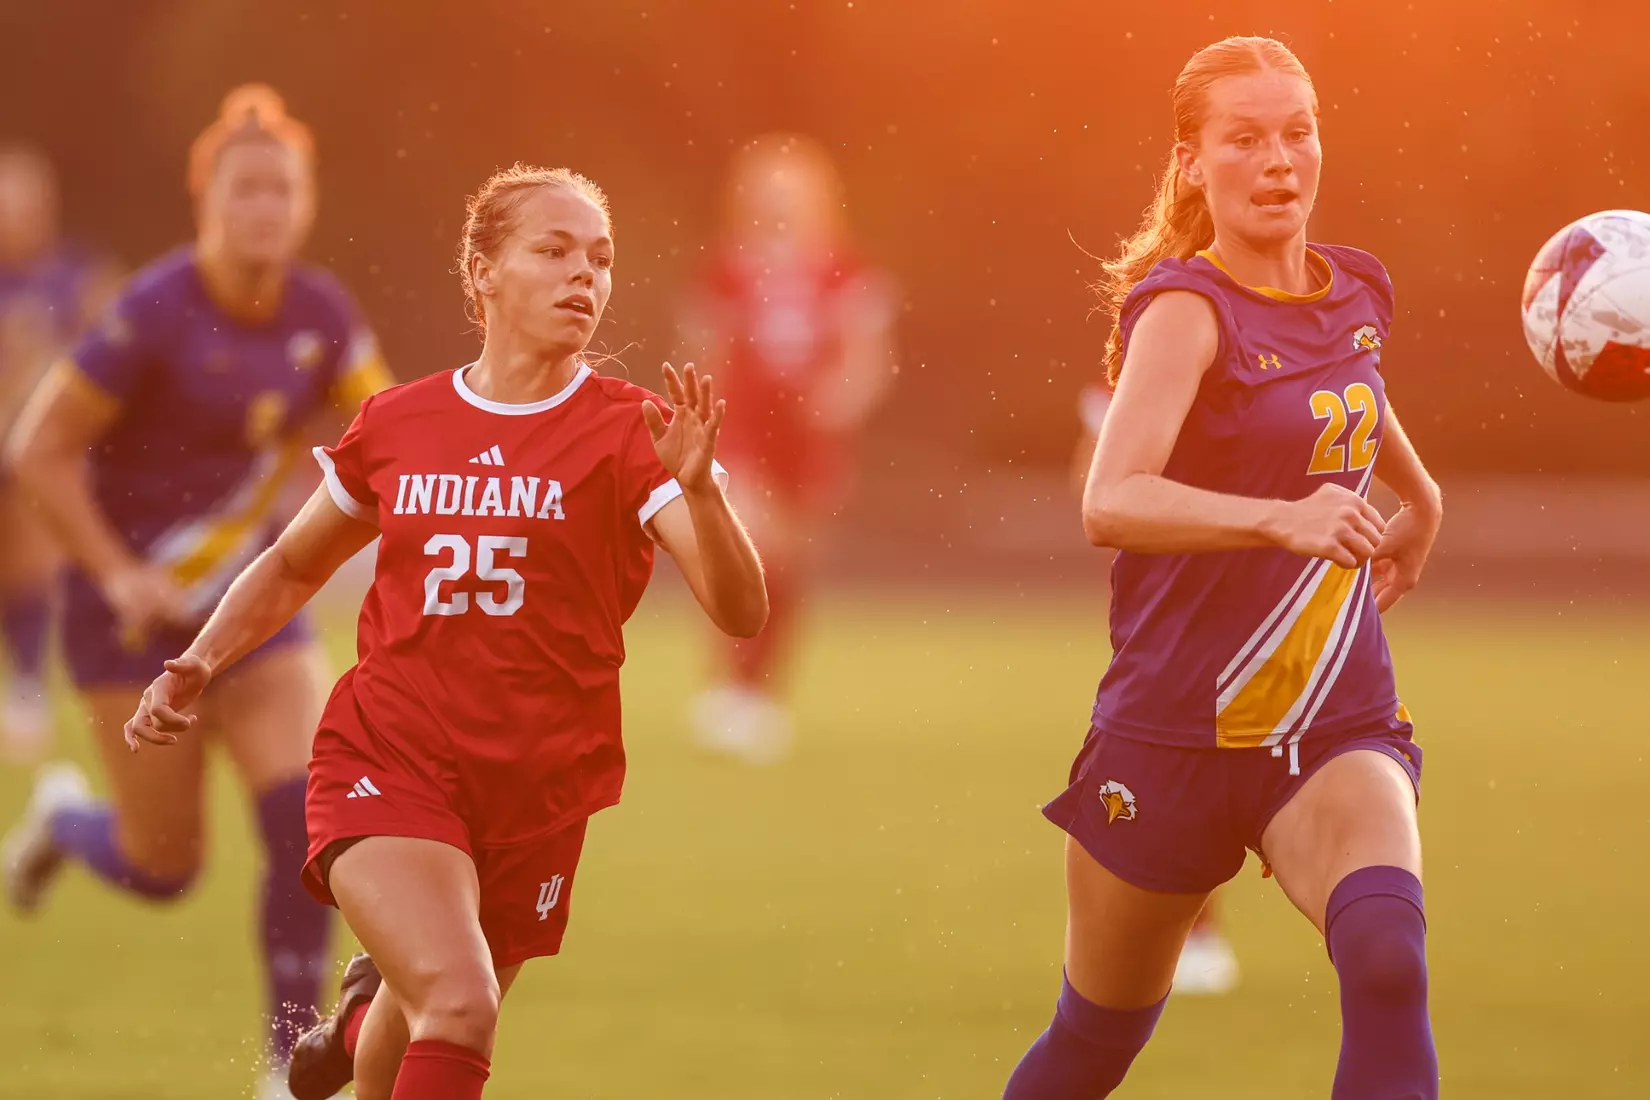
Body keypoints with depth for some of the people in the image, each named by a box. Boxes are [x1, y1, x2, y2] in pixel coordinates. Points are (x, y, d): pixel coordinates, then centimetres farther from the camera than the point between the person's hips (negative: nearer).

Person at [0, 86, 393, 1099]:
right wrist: (118, 577, -19)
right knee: (166, 865, 0)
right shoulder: (156, 315, -20)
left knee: (309, 823, -12)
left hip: (251, 598, 5)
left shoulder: (321, 315, -3)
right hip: (138, 603, -5)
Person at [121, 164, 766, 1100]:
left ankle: (366, 1016, 51)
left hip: (538, 793, 1)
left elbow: (741, 610, -18)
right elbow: (292, 569, 19)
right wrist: (197, 666, 4)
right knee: (459, 1007, -27)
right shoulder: (397, 425, 1)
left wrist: (698, 487, -35)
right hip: (387, 767, -1)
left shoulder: (629, 434, -5)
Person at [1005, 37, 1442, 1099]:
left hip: (1338, 727, 4)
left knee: (1387, 956, -27)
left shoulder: (1357, 293, 5)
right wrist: (1281, 518, -46)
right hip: (1173, 733, -3)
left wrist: (1421, 503, 35)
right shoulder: (1187, 306, -15)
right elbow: (1112, 503, -34)